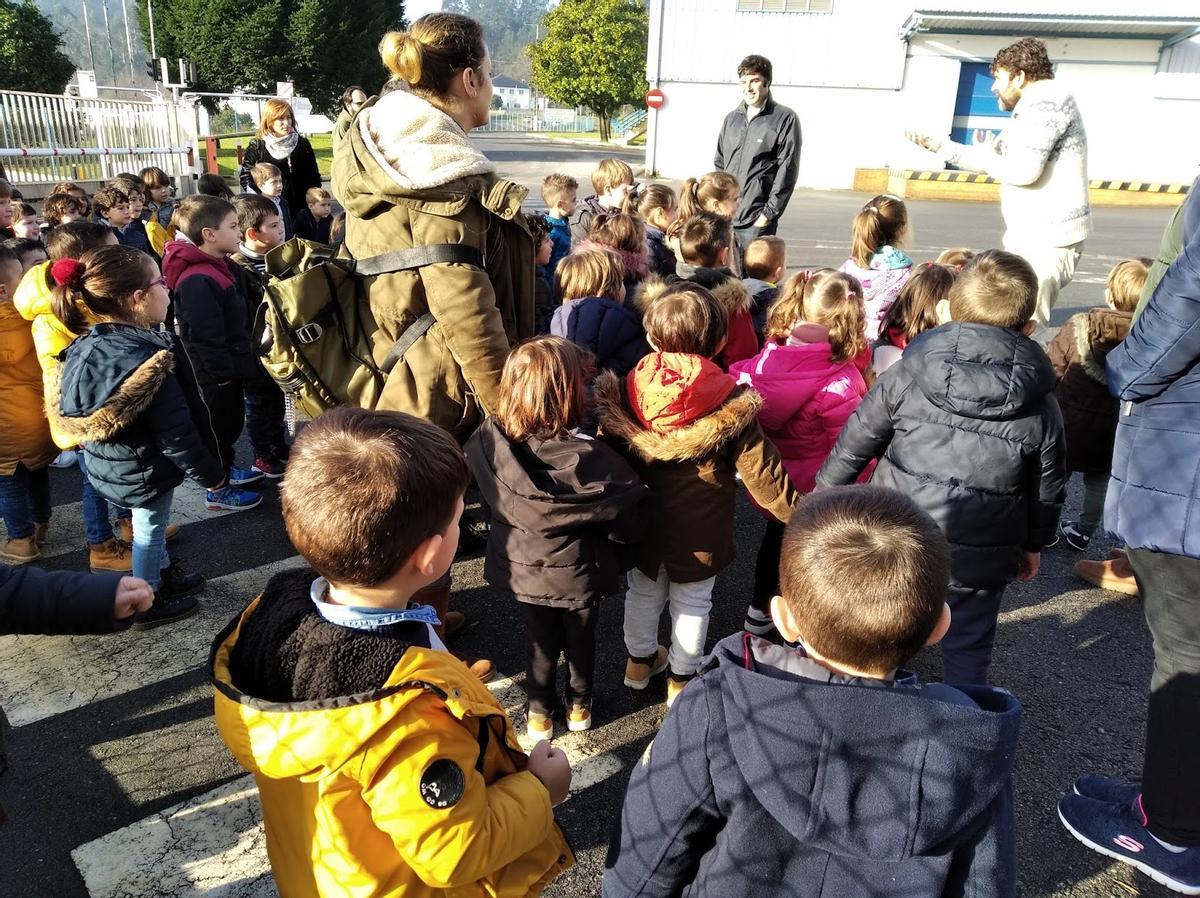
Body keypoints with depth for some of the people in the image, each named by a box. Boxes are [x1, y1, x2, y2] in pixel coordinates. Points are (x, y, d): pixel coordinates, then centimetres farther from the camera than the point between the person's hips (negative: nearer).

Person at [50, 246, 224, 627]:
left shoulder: (86, 347, -6)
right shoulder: (148, 362, -32)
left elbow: (63, 407, 8)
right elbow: (175, 432, -27)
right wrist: (209, 473, -14)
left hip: (107, 461, 8)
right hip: (145, 468, -8)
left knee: (149, 525, 27)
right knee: (149, 530, 13)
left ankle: (165, 573, 48)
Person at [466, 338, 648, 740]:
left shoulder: (491, 441, -24)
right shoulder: (592, 458, -33)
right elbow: (631, 522, -22)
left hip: (522, 570, 2)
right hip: (579, 574, -2)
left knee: (541, 644, 27)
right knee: (581, 641, 26)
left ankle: (540, 712, 45)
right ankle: (579, 706, 48)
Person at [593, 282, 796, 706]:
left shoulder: (625, 393, -14)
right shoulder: (732, 407, -23)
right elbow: (761, 475, -17)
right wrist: (798, 513, -6)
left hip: (641, 524, 3)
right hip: (699, 534, -3)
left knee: (643, 593, 25)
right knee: (692, 604, 19)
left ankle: (640, 661, 47)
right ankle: (681, 678, 36)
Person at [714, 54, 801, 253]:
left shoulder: (785, 119, -1)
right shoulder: (732, 119, 16)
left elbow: (787, 171, -6)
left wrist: (769, 213, -12)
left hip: (756, 221, -5)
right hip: (724, 217, 5)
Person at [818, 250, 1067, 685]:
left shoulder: (905, 377, -9)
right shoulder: (1041, 408, -4)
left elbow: (853, 444, -4)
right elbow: (1048, 488, 6)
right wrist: (1033, 544, 22)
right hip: (981, 558, 1)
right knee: (967, 652, 18)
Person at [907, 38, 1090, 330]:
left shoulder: (1046, 101, -14)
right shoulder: (1034, 107, 20)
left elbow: (1024, 170, -27)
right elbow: (987, 156, 26)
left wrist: (987, 157, -7)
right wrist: (935, 145, 20)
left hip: (1047, 240, -11)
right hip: (1031, 236, 11)